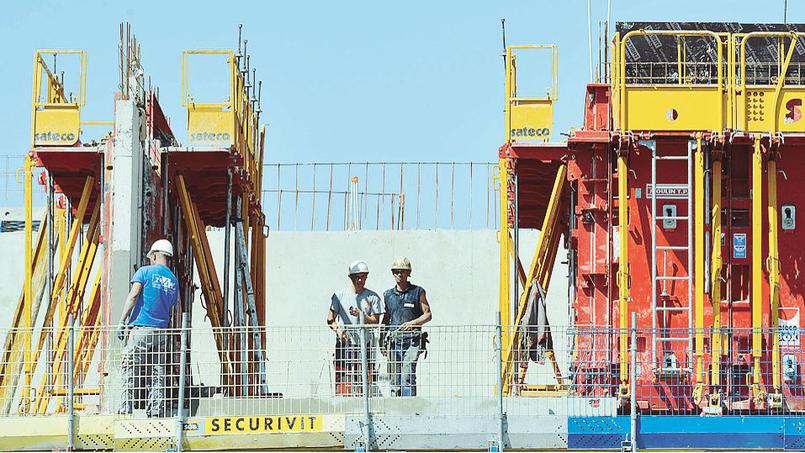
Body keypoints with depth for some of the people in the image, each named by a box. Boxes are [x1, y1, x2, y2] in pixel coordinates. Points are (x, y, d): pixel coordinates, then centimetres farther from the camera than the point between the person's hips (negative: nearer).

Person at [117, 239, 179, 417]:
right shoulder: (173, 280, 17)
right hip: (161, 332, 5)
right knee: (157, 374, 6)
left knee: (130, 371, -6)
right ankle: (156, 412, 2)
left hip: (140, 328, -5)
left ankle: (126, 409, -15)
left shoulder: (145, 272, 1)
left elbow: (133, 296, -10)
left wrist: (122, 321, -12)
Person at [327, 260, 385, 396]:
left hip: (364, 345, 0)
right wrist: (337, 329, -13)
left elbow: (375, 322, 1)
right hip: (343, 344, 0)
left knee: (364, 381, -6)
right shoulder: (340, 295, 7)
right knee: (342, 380, -8)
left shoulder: (372, 297, 7)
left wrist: (361, 315, -15)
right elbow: (330, 319, 6)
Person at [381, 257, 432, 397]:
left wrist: (412, 323, -13)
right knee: (395, 381, 3)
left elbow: (428, 315, 5)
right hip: (394, 341, 4)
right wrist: (382, 342, 12)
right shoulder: (388, 295, 13)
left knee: (407, 378, -16)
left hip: (412, 341, -4)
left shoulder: (418, 292, 4)